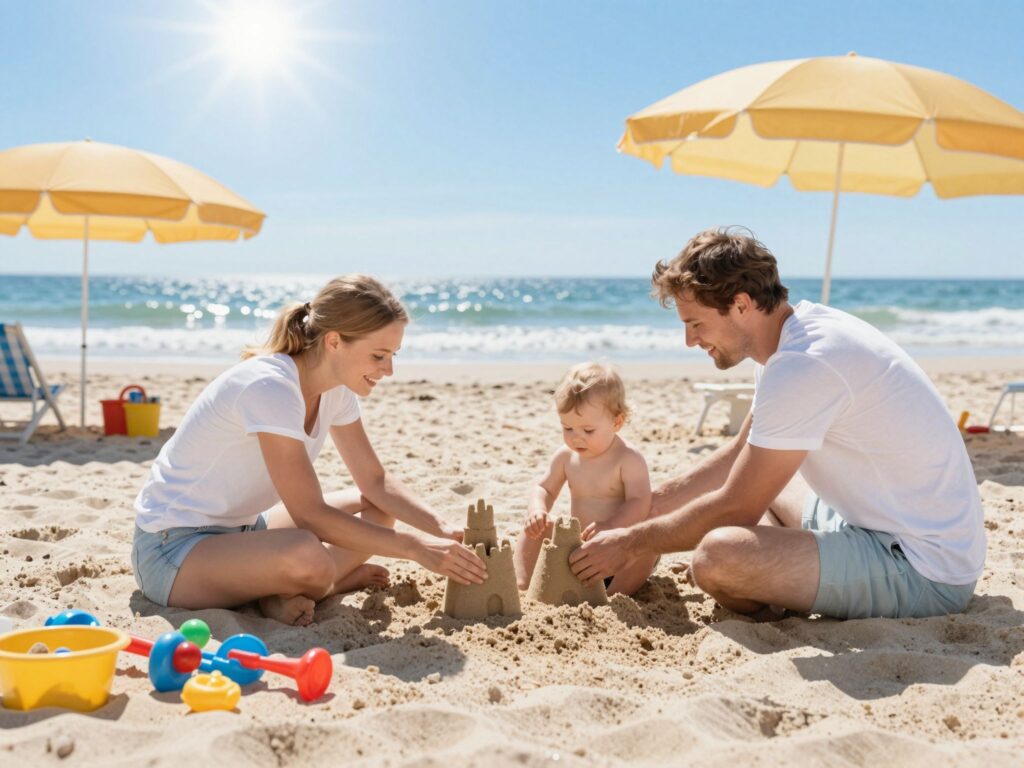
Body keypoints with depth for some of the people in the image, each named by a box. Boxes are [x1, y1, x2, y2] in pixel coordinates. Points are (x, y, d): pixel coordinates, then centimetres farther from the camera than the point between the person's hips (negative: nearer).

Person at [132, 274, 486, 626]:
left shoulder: (336, 388, -2)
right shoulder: (269, 388, -28)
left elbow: (375, 481, 5)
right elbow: (310, 514, -28)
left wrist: (442, 529, -10)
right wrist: (415, 547, -26)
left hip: (240, 529, 9)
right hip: (171, 547, -9)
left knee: (377, 509, 4)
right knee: (308, 557, -37)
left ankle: (287, 594, -9)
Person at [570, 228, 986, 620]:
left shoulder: (803, 366, -24)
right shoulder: (799, 334, 6)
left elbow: (736, 508, -17)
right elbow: (738, 456, 18)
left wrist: (630, 543, -5)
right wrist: (642, 507, 15)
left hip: (925, 572, -10)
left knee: (716, 555, -29)